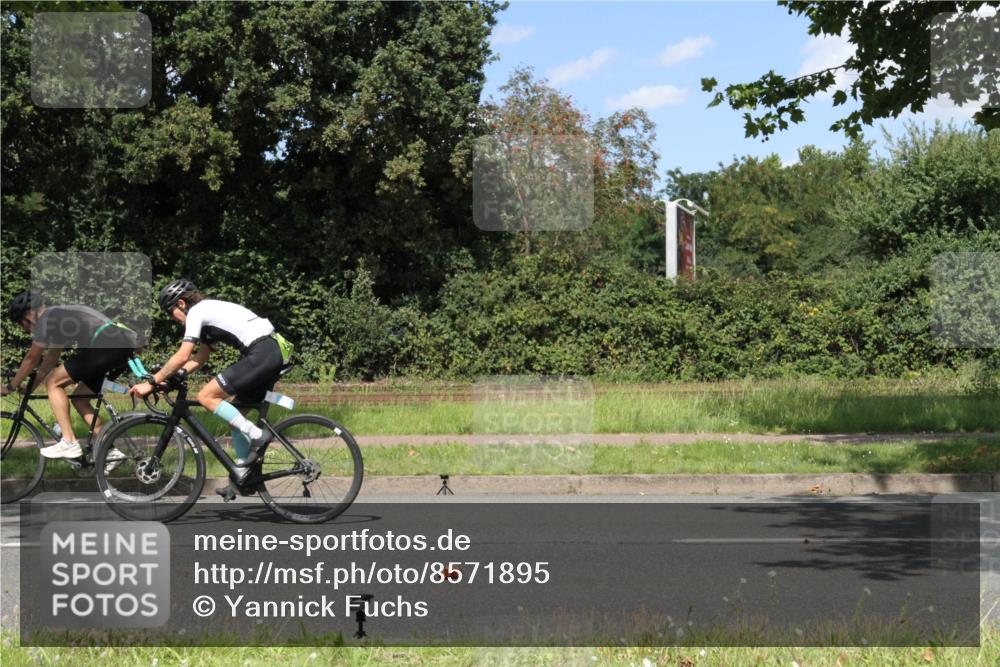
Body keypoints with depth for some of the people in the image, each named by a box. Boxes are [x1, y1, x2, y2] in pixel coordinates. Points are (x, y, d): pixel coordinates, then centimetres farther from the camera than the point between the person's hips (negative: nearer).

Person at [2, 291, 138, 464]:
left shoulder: (46, 319, 1)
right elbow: (51, 360, 35)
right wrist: (29, 388, 39)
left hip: (107, 344, -10)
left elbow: (31, 359, 5)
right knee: (78, 398, 18)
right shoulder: (59, 316, 29)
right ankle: (109, 451, 13)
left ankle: (69, 443, -5)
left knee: (53, 383, 0)